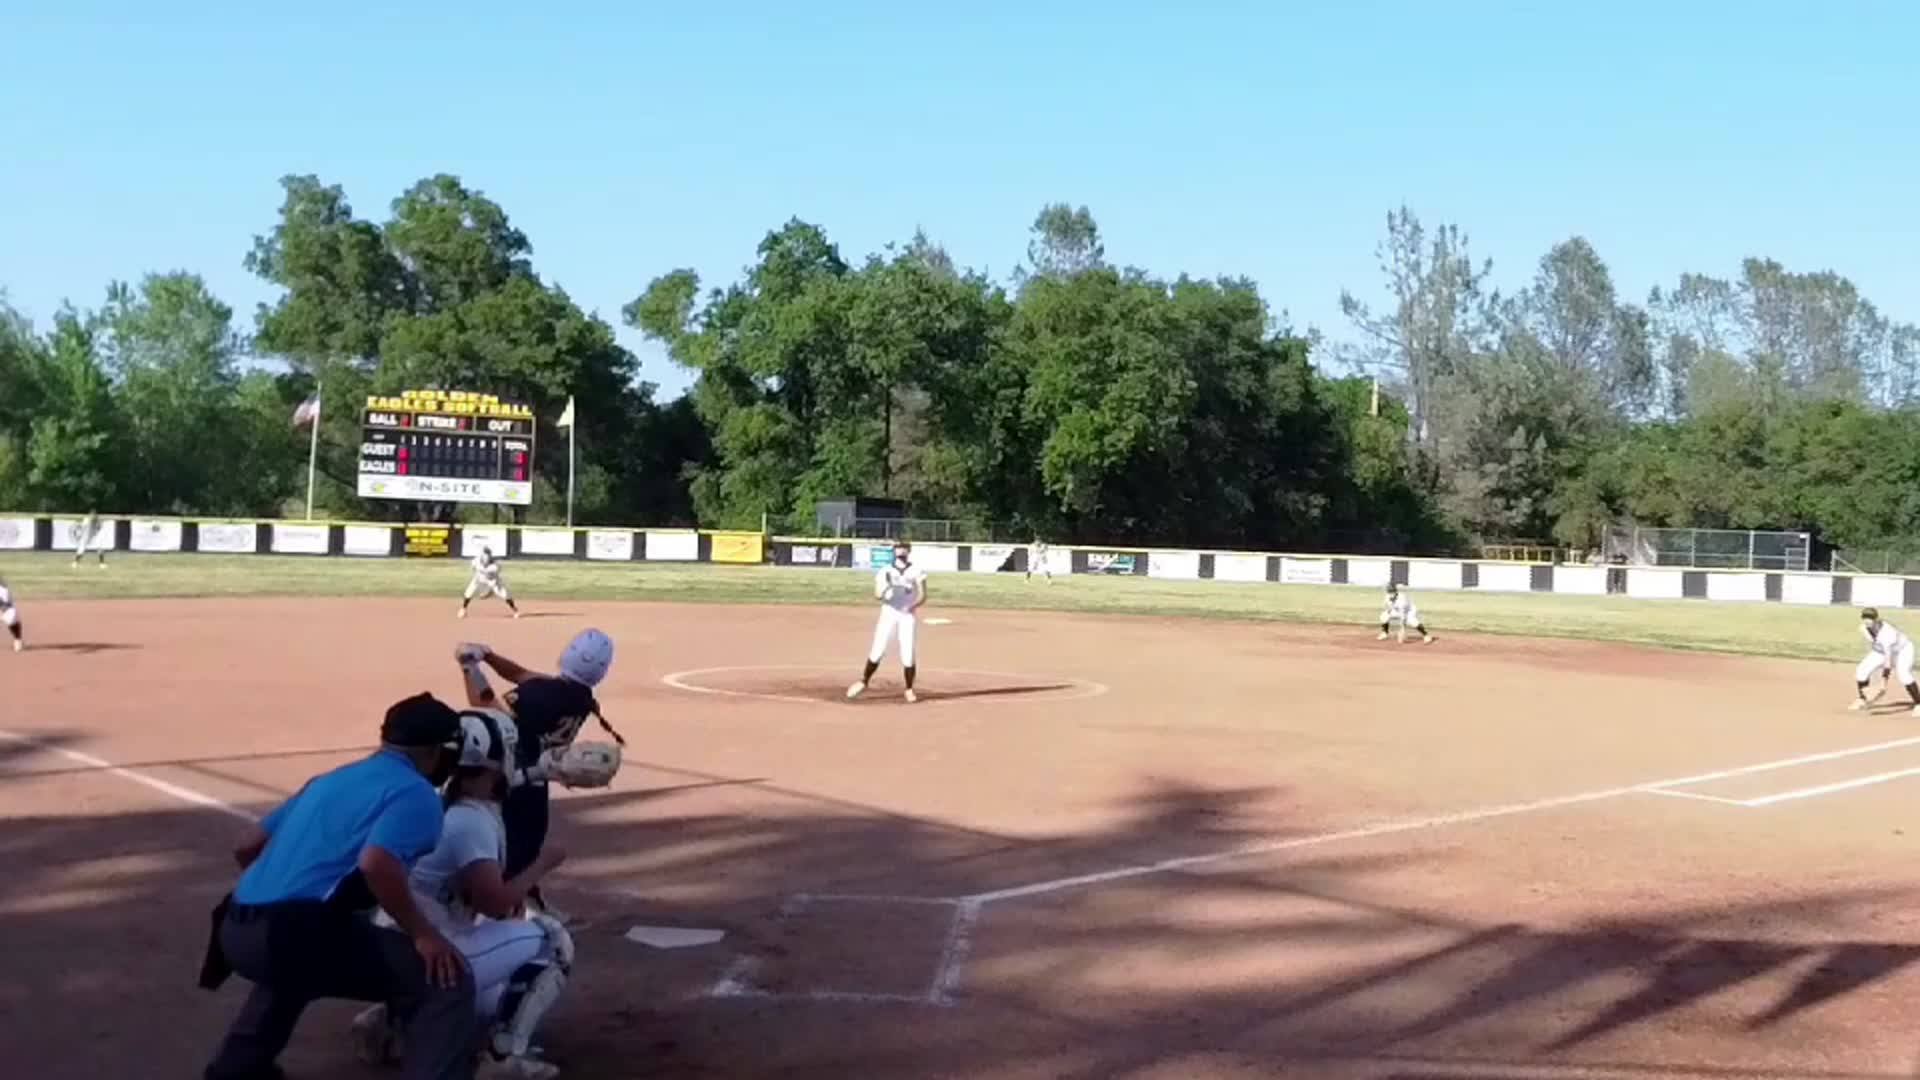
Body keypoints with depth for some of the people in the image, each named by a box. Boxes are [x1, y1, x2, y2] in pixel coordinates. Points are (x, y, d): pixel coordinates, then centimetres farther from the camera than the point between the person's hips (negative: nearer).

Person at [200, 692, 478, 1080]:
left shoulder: (329, 780, 24)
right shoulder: (416, 793, -1)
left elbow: (247, 847, 27)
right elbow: (376, 863, -20)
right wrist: (421, 932, -9)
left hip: (238, 929, 9)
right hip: (296, 932, -9)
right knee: (447, 981, -5)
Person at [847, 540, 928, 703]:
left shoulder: (916, 571, 3)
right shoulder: (885, 571, 4)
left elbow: (923, 595, -2)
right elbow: (877, 595, -3)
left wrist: (913, 606, -21)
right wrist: (885, 587, -25)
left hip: (908, 615, -1)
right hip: (888, 613, 1)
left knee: (908, 653, -5)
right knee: (878, 650, -2)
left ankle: (909, 689, 9)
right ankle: (863, 682, 13)